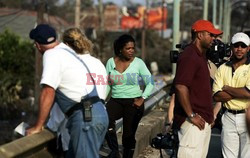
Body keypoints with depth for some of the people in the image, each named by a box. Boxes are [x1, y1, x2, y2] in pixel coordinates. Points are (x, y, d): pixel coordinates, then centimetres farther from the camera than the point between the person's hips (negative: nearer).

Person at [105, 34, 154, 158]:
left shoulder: (138, 63, -2)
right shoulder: (111, 62, 4)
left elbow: (150, 83, 0)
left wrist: (142, 98, -9)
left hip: (133, 102, -1)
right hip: (115, 101, 1)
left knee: (129, 135, 2)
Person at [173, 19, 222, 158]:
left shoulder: (201, 56, 17)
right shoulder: (189, 56, -15)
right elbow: (181, 87, -24)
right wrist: (191, 115, -22)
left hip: (203, 120, 10)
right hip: (193, 121, -10)